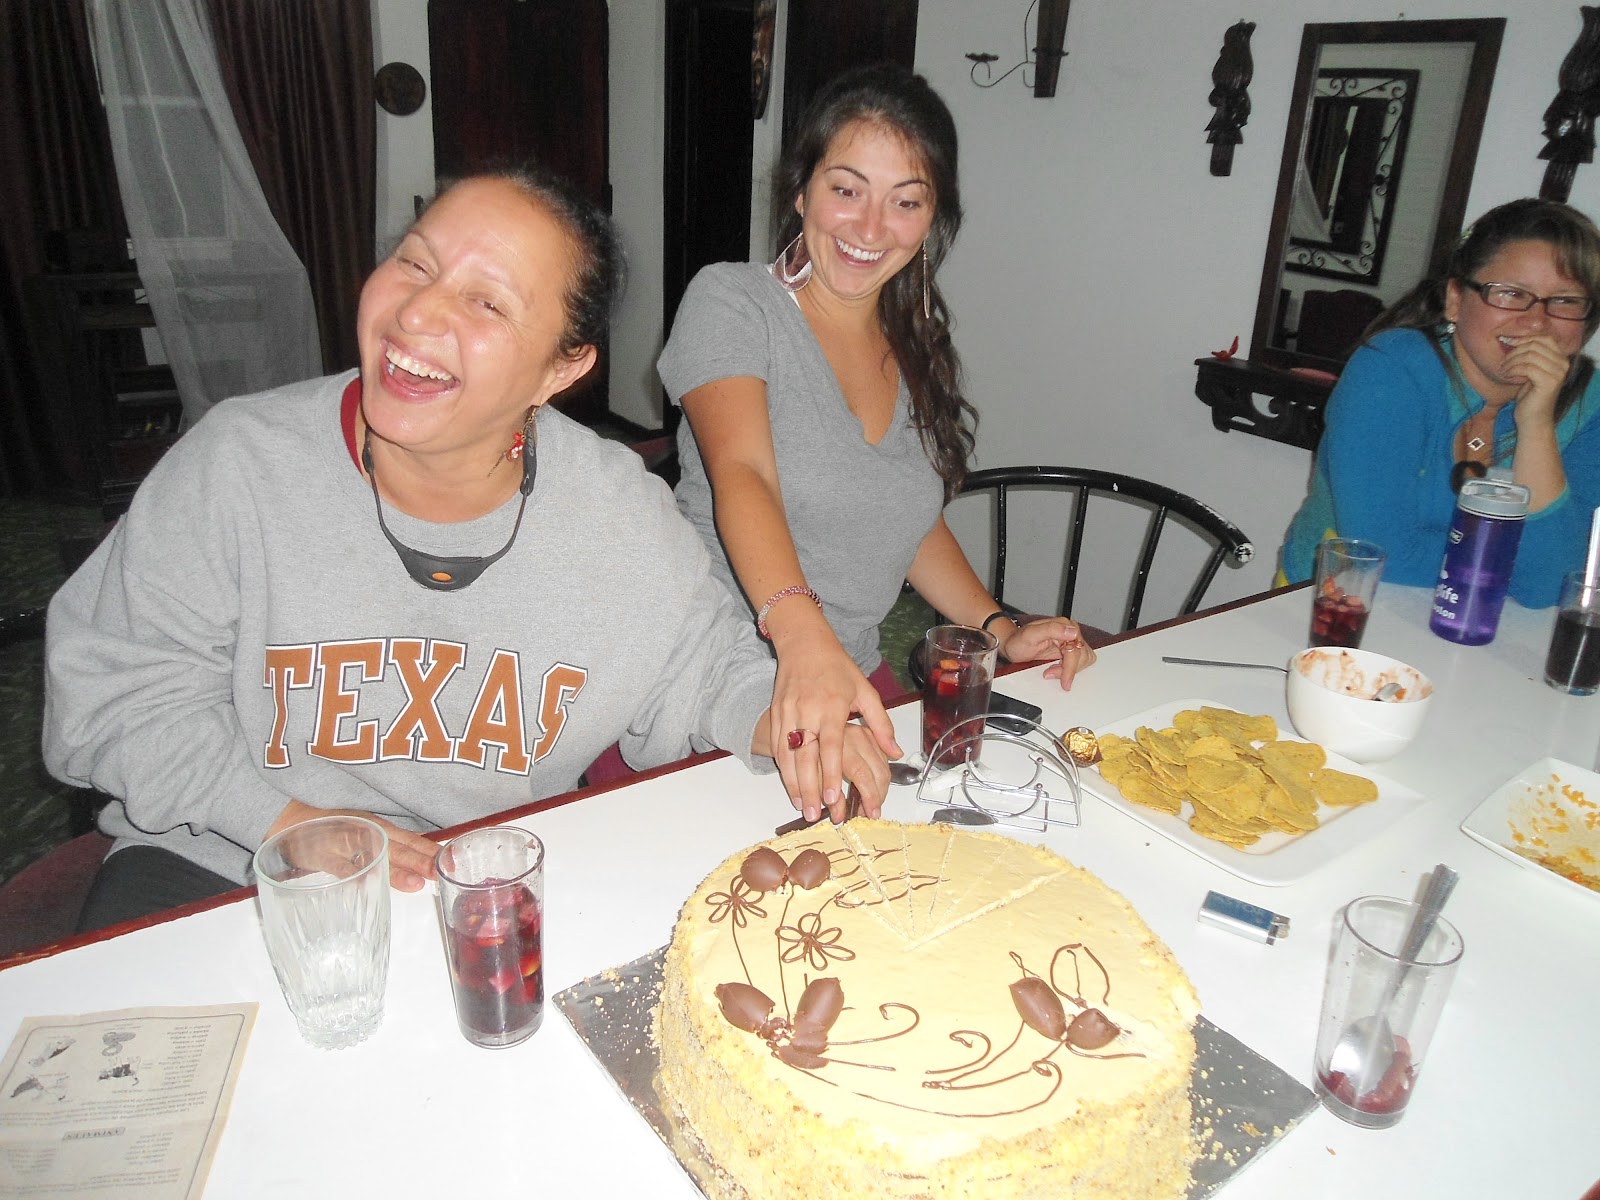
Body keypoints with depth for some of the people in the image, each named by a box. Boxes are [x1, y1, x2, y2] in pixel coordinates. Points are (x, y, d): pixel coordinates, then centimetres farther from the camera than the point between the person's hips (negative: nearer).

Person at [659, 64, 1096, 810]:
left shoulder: (916, 347, 9)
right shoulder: (731, 301, -10)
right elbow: (742, 476, -27)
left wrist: (999, 629, 4)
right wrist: (802, 634, -44)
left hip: (854, 678, 6)